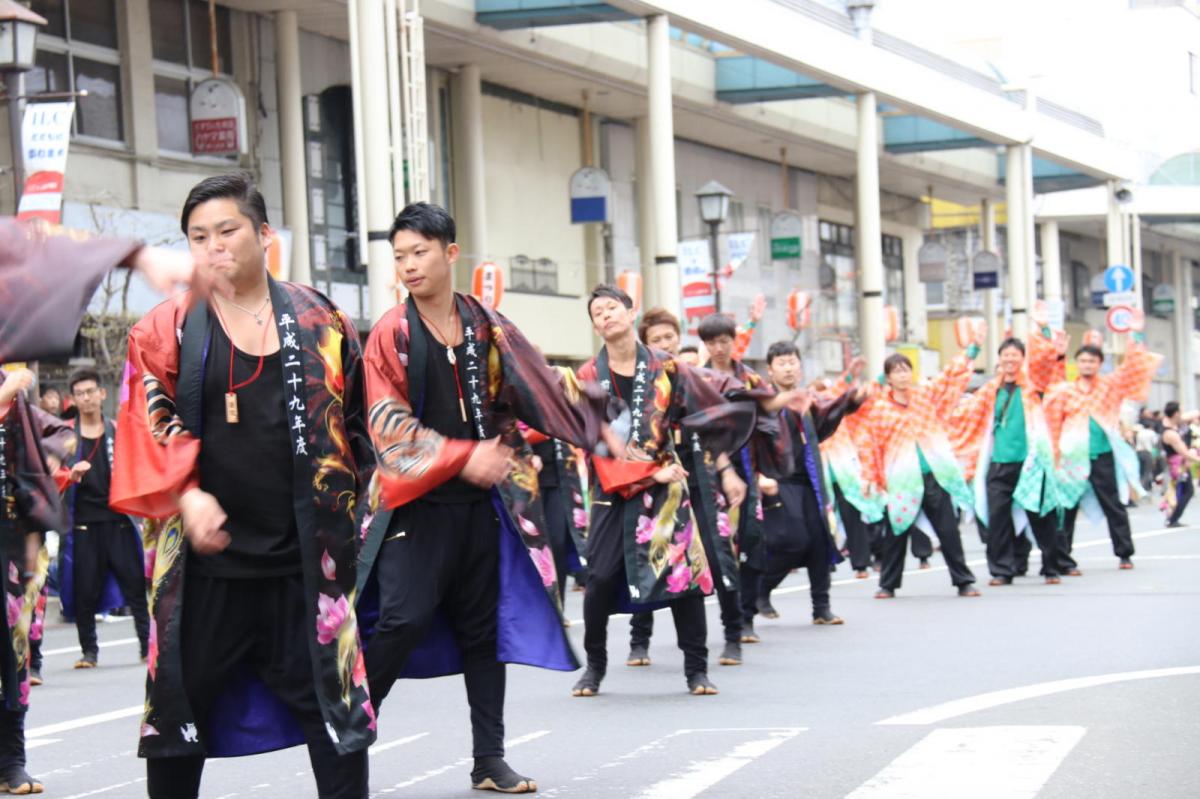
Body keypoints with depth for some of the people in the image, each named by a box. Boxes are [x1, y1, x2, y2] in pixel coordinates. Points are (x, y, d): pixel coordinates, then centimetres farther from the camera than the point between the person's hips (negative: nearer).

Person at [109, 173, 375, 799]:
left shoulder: (321, 324, 7)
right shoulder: (166, 331, 3)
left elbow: (356, 425, 13)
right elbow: (146, 427, -4)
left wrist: (345, 506, 6)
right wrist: (185, 495, -19)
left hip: (305, 555, 0)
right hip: (203, 555, 0)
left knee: (331, 697, 3)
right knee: (181, 702, 6)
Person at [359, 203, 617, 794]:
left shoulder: (488, 327, 7)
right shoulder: (391, 334, -5)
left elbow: (539, 390, 11)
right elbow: (389, 425, -11)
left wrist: (591, 407, -2)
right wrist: (463, 457, -18)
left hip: (481, 501, 4)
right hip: (417, 503, -4)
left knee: (485, 628, 7)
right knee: (404, 621, -13)